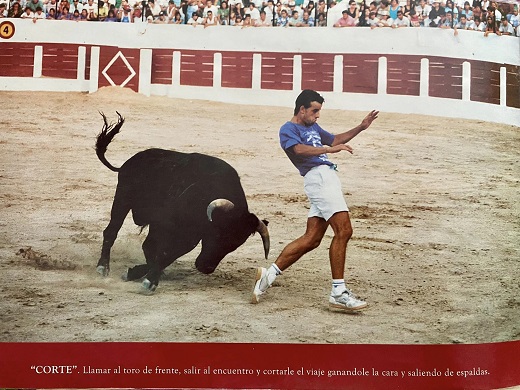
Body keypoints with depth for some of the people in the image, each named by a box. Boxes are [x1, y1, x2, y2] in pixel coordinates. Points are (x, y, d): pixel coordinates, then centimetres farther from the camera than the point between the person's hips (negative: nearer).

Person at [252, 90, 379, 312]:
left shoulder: (313, 127, 28)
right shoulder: (289, 129, 0)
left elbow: (335, 139, 39)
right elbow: (299, 149, -20)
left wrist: (360, 127, 29)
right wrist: (329, 149, -26)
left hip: (327, 177, 10)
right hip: (318, 176, -10)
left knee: (311, 239, 3)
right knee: (343, 230, -17)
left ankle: (269, 275, 8)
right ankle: (338, 293, -17)